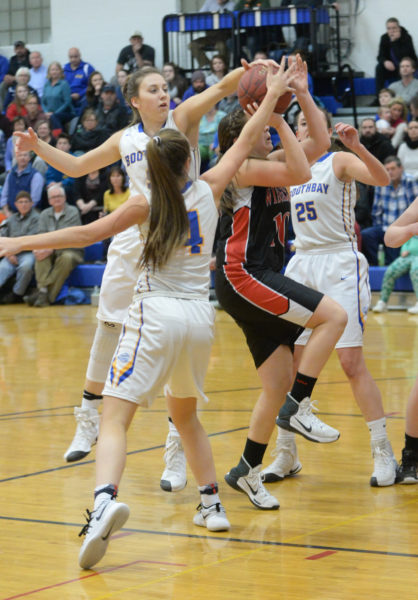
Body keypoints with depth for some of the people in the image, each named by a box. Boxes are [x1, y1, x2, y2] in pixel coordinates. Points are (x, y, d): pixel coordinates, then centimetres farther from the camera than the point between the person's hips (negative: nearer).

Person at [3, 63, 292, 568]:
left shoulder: (147, 204, -3)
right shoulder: (207, 190, 6)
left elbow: (88, 233, -5)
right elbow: (247, 139, 16)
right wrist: (274, 93, 28)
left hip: (158, 315, -5)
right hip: (200, 318, 5)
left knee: (114, 418, -12)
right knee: (185, 413, 27)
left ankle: (105, 499, -38)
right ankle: (212, 505, 28)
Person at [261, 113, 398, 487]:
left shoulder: (340, 161, -4)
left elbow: (382, 179, -19)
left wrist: (357, 146, -37)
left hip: (339, 266, -5)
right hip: (302, 264, 6)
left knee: (352, 362, -11)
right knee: (289, 362, 1)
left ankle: (383, 453, -3)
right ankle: (286, 455, 11)